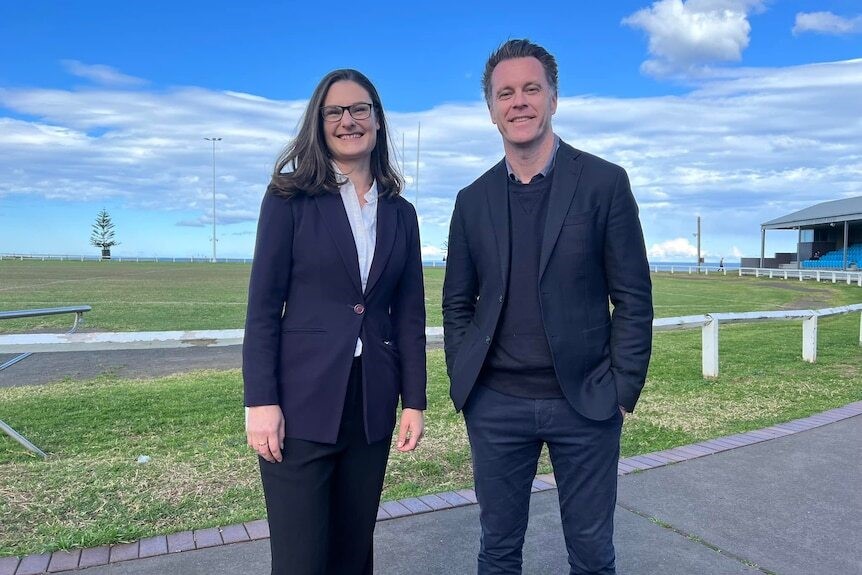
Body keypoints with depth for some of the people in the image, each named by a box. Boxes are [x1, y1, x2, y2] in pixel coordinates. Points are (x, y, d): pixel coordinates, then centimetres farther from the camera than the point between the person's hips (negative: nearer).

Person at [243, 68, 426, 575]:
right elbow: (263, 304, -5)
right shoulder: (291, 198, -2)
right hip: (303, 401, -3)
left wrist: (414, 401, 5)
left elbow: (410, 313, 9)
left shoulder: (399, 212, 9)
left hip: (372, 403, 4)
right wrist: (261, 401, -11)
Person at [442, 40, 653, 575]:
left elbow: (634, 298, -3)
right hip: (495, 405, 2)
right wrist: (464, 382, 2)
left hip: (585, 403, -2)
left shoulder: (605, 182, -3)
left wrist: (622, 391, -6)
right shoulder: (473, 199, 5)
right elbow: (457, 303, 10)